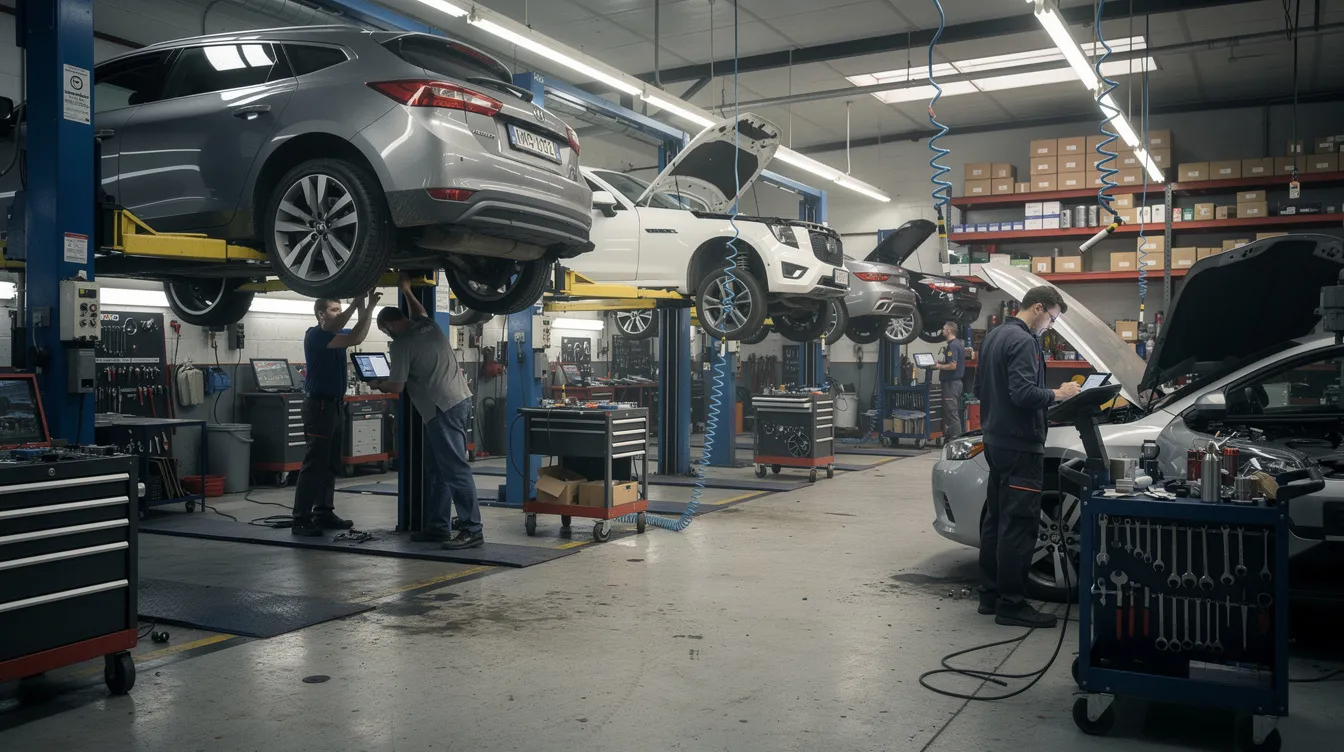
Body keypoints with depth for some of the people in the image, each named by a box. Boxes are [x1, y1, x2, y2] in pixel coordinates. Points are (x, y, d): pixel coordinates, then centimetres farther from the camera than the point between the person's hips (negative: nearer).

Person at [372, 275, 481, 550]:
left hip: (444, 409, -10)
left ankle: (472, 530, -11)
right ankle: (437, 526, 19)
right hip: (461, 400, 10)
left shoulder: (401, 344, -8)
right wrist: (406, 291, 49)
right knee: (438, 468, 14)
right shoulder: (428, 325, 15)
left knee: (455, 470, -10)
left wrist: (378, 384, 15)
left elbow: (397, 387, -5)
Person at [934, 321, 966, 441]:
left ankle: (954, 438, -6)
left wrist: (939, 366, -11)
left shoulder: (952, 346, -17)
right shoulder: (959, 344, 15)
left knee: (951, 412, -7)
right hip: (957, 381, 10)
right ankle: (957, 436, 19)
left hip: (951, 383, -10)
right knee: (955, 412, 14)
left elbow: (952, 365, -24)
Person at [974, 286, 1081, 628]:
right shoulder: (1023, 342, -16)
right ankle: (1011, 604, -2)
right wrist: (1058, 394, -12)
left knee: (995, 519, 13)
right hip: (1019, 445, -10)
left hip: (996, 442, 10)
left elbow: (980, 386, 22)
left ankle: (990, 595, 20)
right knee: (1019, 524, -6)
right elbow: (1024, 393, -25)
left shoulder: (993, 337, 15)